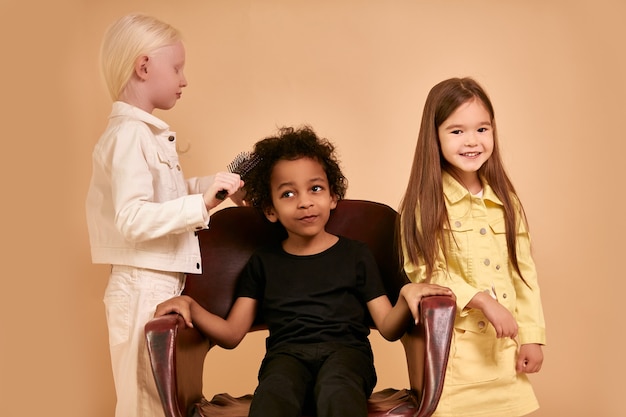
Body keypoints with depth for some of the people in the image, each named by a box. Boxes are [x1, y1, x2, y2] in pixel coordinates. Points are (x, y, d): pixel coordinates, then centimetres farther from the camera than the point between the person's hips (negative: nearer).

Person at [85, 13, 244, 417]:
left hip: (163, 283, 9)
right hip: (144, 287, -9)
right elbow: (132, 218, -27)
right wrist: (202, 202, -29)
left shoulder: (149, 133, 12)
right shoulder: (129, 135, -17)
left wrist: (214, 184, 10)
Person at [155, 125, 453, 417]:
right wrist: (189, 305, 1)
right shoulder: (263, 263, 20)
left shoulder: (355, 255, 16)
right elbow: (231, 334, 17)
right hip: (286, 354, 1)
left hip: (344, 349, 0)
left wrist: (407, 295, -11)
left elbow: (389, 328, 11)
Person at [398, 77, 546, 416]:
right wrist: (483, 299, -20)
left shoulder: (506, 201, 6)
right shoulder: (424, 204, -8)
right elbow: (424, 274, -12)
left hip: (505, 347, 4)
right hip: (452, 348, -4)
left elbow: (523, 271, 6)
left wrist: (532, 337, 3)